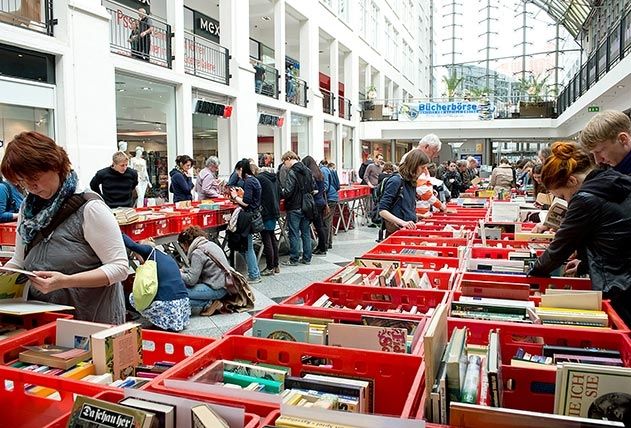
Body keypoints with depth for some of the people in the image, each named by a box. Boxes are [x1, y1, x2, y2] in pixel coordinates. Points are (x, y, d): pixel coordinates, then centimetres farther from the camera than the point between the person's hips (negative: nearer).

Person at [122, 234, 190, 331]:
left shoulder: (152, 252, 3)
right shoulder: (167, 257, 22)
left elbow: (131, 245, -11)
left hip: (166, 306, -7)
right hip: (184, 304, 7)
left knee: (132, 297, 16)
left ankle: (162, 323, 5)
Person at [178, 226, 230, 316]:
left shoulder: (197, 253, -16)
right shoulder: (208, 244, 11)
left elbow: (191, 280, -15)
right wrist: (183, 270, 14)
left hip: (217, 289, -10)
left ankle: (209, 304, -4)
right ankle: (211, 302, 7)